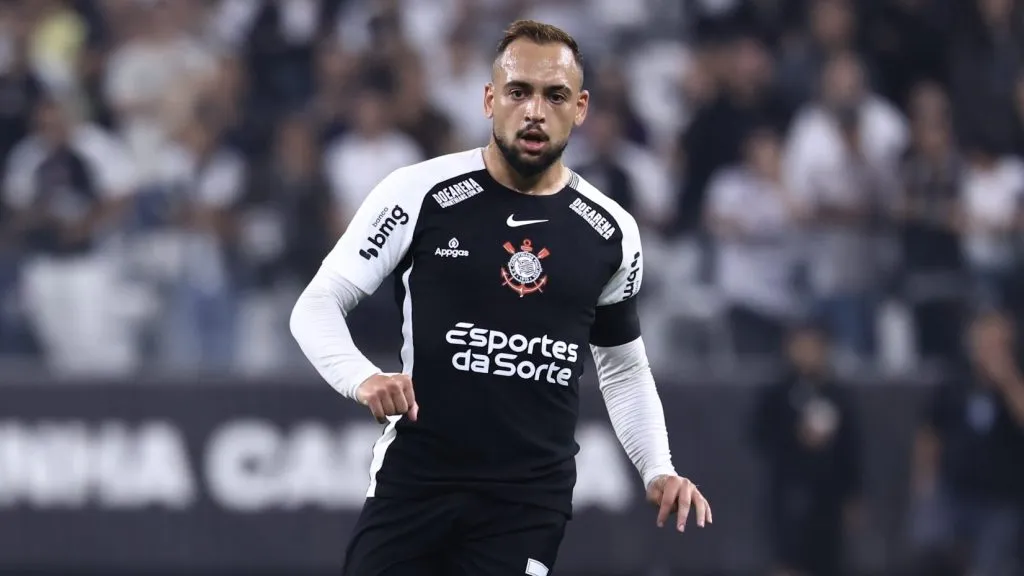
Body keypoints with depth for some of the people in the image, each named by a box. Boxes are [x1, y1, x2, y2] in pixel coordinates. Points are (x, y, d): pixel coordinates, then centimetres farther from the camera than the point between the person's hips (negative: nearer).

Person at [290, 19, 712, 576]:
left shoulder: (611, 232, 7)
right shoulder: (421, 194, -4)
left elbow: (623, 367, 21)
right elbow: (317, 306, -1)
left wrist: (658, 471, 7)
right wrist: (363, 379, -20)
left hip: (531, 502, 2)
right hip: (412, 483, -2)